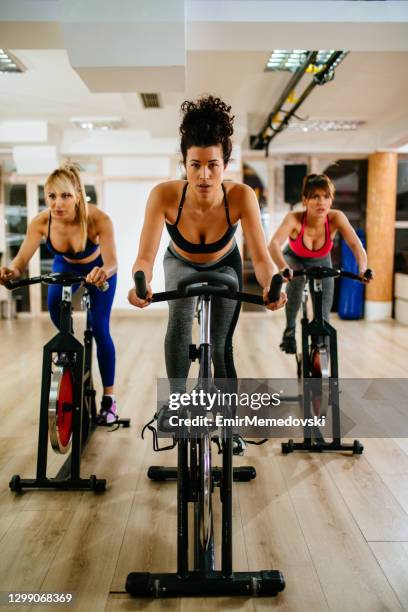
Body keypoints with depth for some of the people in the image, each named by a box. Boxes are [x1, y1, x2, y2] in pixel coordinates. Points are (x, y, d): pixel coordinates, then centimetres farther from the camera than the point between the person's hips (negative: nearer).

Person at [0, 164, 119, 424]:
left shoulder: (98, 219, -38)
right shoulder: (41, 222, -29)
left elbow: (112, 262, -45)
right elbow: (22, 259, -32)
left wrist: (105, 271, -68)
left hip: (97, 269, -3)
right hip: (65, 266, 3)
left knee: (100, 329, -11)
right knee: (55, 306, -24)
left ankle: (109, 398, 1)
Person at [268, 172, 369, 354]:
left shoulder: (336, 218, -32)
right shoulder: (294, 219, -37)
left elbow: (355, 244, -40)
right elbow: (274, 244, -52)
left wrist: (363, 267, -60)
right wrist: (283, 267, -71)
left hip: (321, 262, 2)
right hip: (294, 259, -2)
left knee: (323, 316, -4)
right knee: (296, 278, -33)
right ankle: (290, 329, -14)